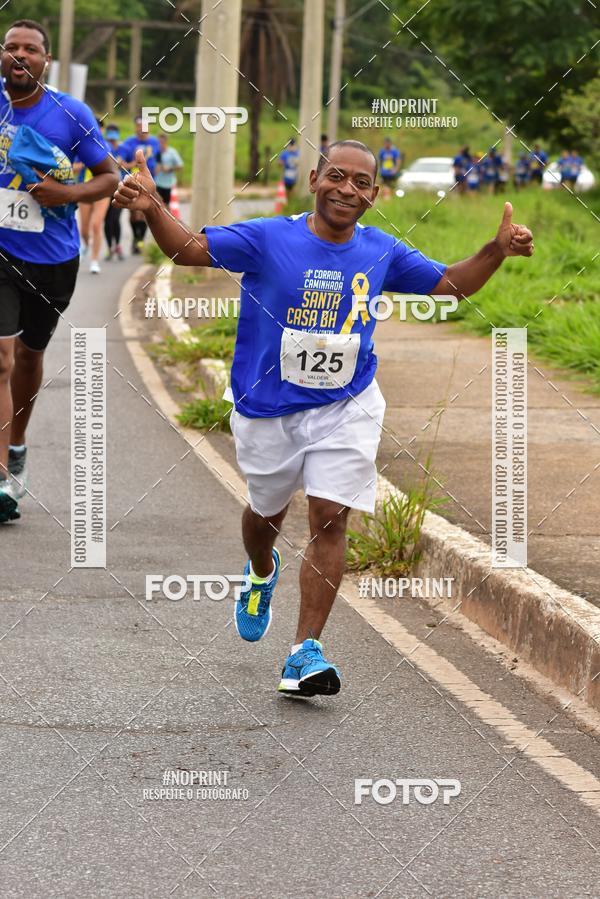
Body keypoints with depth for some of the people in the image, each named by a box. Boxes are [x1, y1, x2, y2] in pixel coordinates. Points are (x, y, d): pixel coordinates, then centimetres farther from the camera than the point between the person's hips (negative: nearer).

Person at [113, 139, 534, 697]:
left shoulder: (382, 253, -2)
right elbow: (188, 249, -11)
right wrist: (152, 210, -30)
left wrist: (498, 251, -6)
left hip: (345, 407, 1)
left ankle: (305, 652, -10)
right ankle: (262, 572, 55)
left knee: (329, 519, -12)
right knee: (267, 513, 19)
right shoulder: (268, 239, -12)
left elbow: (451, 285, 10)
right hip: (268, 407, 0)